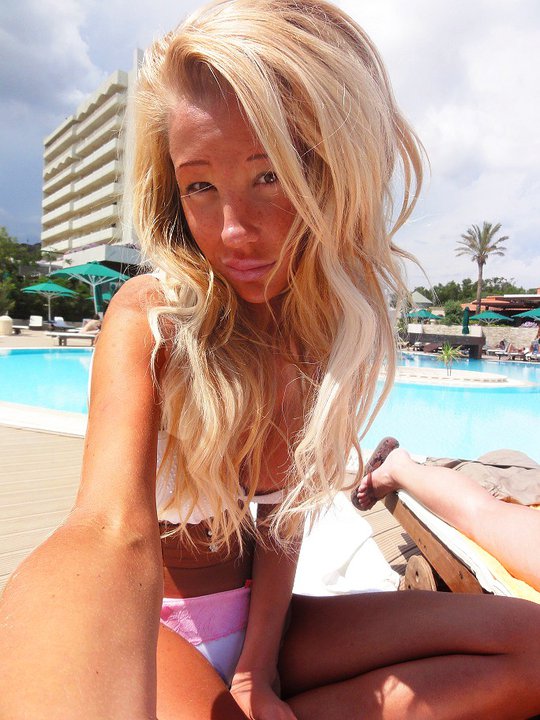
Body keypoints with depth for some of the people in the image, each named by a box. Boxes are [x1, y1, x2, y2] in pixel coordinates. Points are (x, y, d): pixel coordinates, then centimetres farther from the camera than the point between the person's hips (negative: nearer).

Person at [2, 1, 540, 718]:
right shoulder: (150, 316, -20)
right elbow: (114, 531, -38)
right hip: (154, 628, -5)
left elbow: (283, 507, -3)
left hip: (256, 614, 6)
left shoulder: (339, 323, -6)